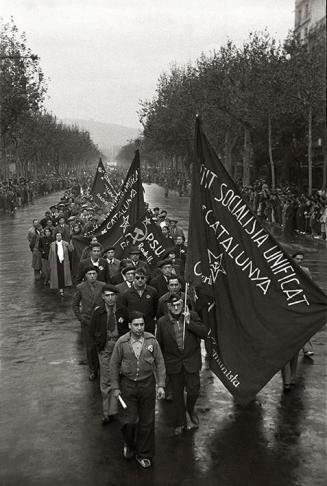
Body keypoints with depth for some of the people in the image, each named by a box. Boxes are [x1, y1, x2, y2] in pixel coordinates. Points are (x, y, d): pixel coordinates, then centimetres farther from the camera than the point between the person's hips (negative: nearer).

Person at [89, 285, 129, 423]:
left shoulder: (123, 311, -2)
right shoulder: (98, 312, -3)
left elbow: (128, 329, 8)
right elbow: (92, 332, 7)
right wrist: (98, 345, 1)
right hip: (105, 350, 0)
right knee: (106, 380, 1)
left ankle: (112, 410, 17)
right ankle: (107, 412, 11)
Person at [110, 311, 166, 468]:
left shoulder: (151, 340, -6)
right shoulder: (122, 342, -8)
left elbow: (160, 363, 1)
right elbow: (114, 365, 1)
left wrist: (161, 385, -3)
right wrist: (115, 387, 1)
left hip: (147, 384, 1)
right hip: (127, 384, -1)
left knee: (147, 422, 8)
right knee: (128, 420, 1)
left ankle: (143, 455, 27)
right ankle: (128, 445, 34)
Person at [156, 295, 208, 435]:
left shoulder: (192, 316, -5)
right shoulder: (162, 322, -5)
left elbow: (204, 333, -11)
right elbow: (159, 344, 4)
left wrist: (189, 322, -22)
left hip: (191, 361, 0)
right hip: (173, 363, 0)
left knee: (193, 390, 2)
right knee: (177, 394, 10)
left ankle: (191, 410, 36)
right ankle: (179, 423, 27)